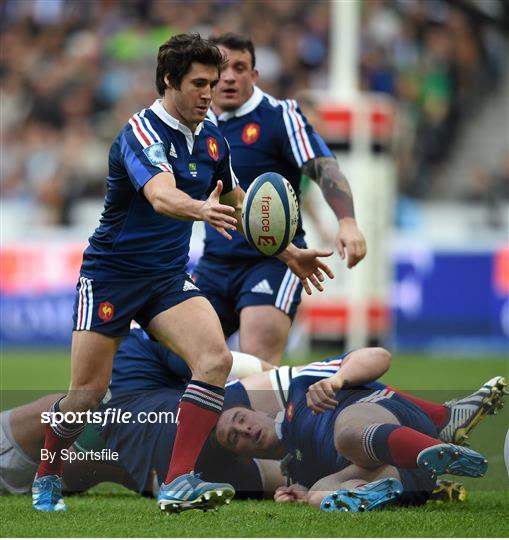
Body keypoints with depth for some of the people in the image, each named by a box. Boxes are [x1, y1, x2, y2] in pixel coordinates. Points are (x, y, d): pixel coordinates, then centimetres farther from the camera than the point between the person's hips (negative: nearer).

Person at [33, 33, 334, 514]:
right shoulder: (141, 132, -20)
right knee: (87, 393, -2)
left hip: (168, 277, 5)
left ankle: (178, 483, -21)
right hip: (110, 274, -5)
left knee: (215, 359, -20)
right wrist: (200, 209, -60)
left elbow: (238, 207, 21)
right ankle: (47, 476, 26)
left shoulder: (211, 140, 3)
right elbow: (160, 195, -40)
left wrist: (289, 253, 20)